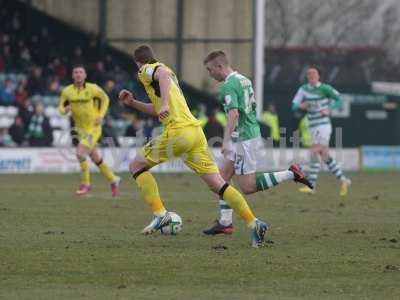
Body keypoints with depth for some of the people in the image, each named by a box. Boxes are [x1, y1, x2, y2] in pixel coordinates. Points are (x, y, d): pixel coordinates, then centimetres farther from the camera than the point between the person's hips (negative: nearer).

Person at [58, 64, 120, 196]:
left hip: (93, 128, -5)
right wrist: (65, 109, -18)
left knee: (80, 153, -21)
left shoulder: (93, 89, -12)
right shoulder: (67, 91, -3)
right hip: (81, 129, 5)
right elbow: (61, 107, 7)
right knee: (96, 159, 14)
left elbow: (105, 99, 5)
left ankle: (85, 184, -5)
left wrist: (101, 115, -7)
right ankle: (113, 180, 34)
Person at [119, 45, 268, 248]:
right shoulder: (161, 69, 30)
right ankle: (254, 224, -5)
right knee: (217, 184, 5)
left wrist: (164, 104, -35)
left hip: (177, 131, -8)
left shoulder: (146, 70, 3)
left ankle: (160, 214, -3)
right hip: (195, 130, 8)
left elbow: (163, 74, -23)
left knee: (136, 166, 8)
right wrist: (133, 103, 33)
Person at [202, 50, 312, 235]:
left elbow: (233, 114, -28)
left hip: (244, 140, -10)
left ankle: (291, 174, -7)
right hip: (252, 134, 10)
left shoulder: (229, 86, -16)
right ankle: (225, 222, 7)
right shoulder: (243, 80, 14)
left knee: (247, 187, -5)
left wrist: (226, 141, -33)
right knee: (222, 177, 9)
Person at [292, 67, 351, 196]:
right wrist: (301, 105, -16)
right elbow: (294, 105, 6)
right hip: (313, 127, 7)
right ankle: (343, 180, 22)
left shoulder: (324, 88, -6)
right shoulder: (303, 89, 8)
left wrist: (329, 110, -12)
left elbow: (338, 99, 3)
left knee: (315, 153, -16)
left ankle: (311, 185, -17)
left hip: (323, 125, -7)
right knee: (325, 156, 10)